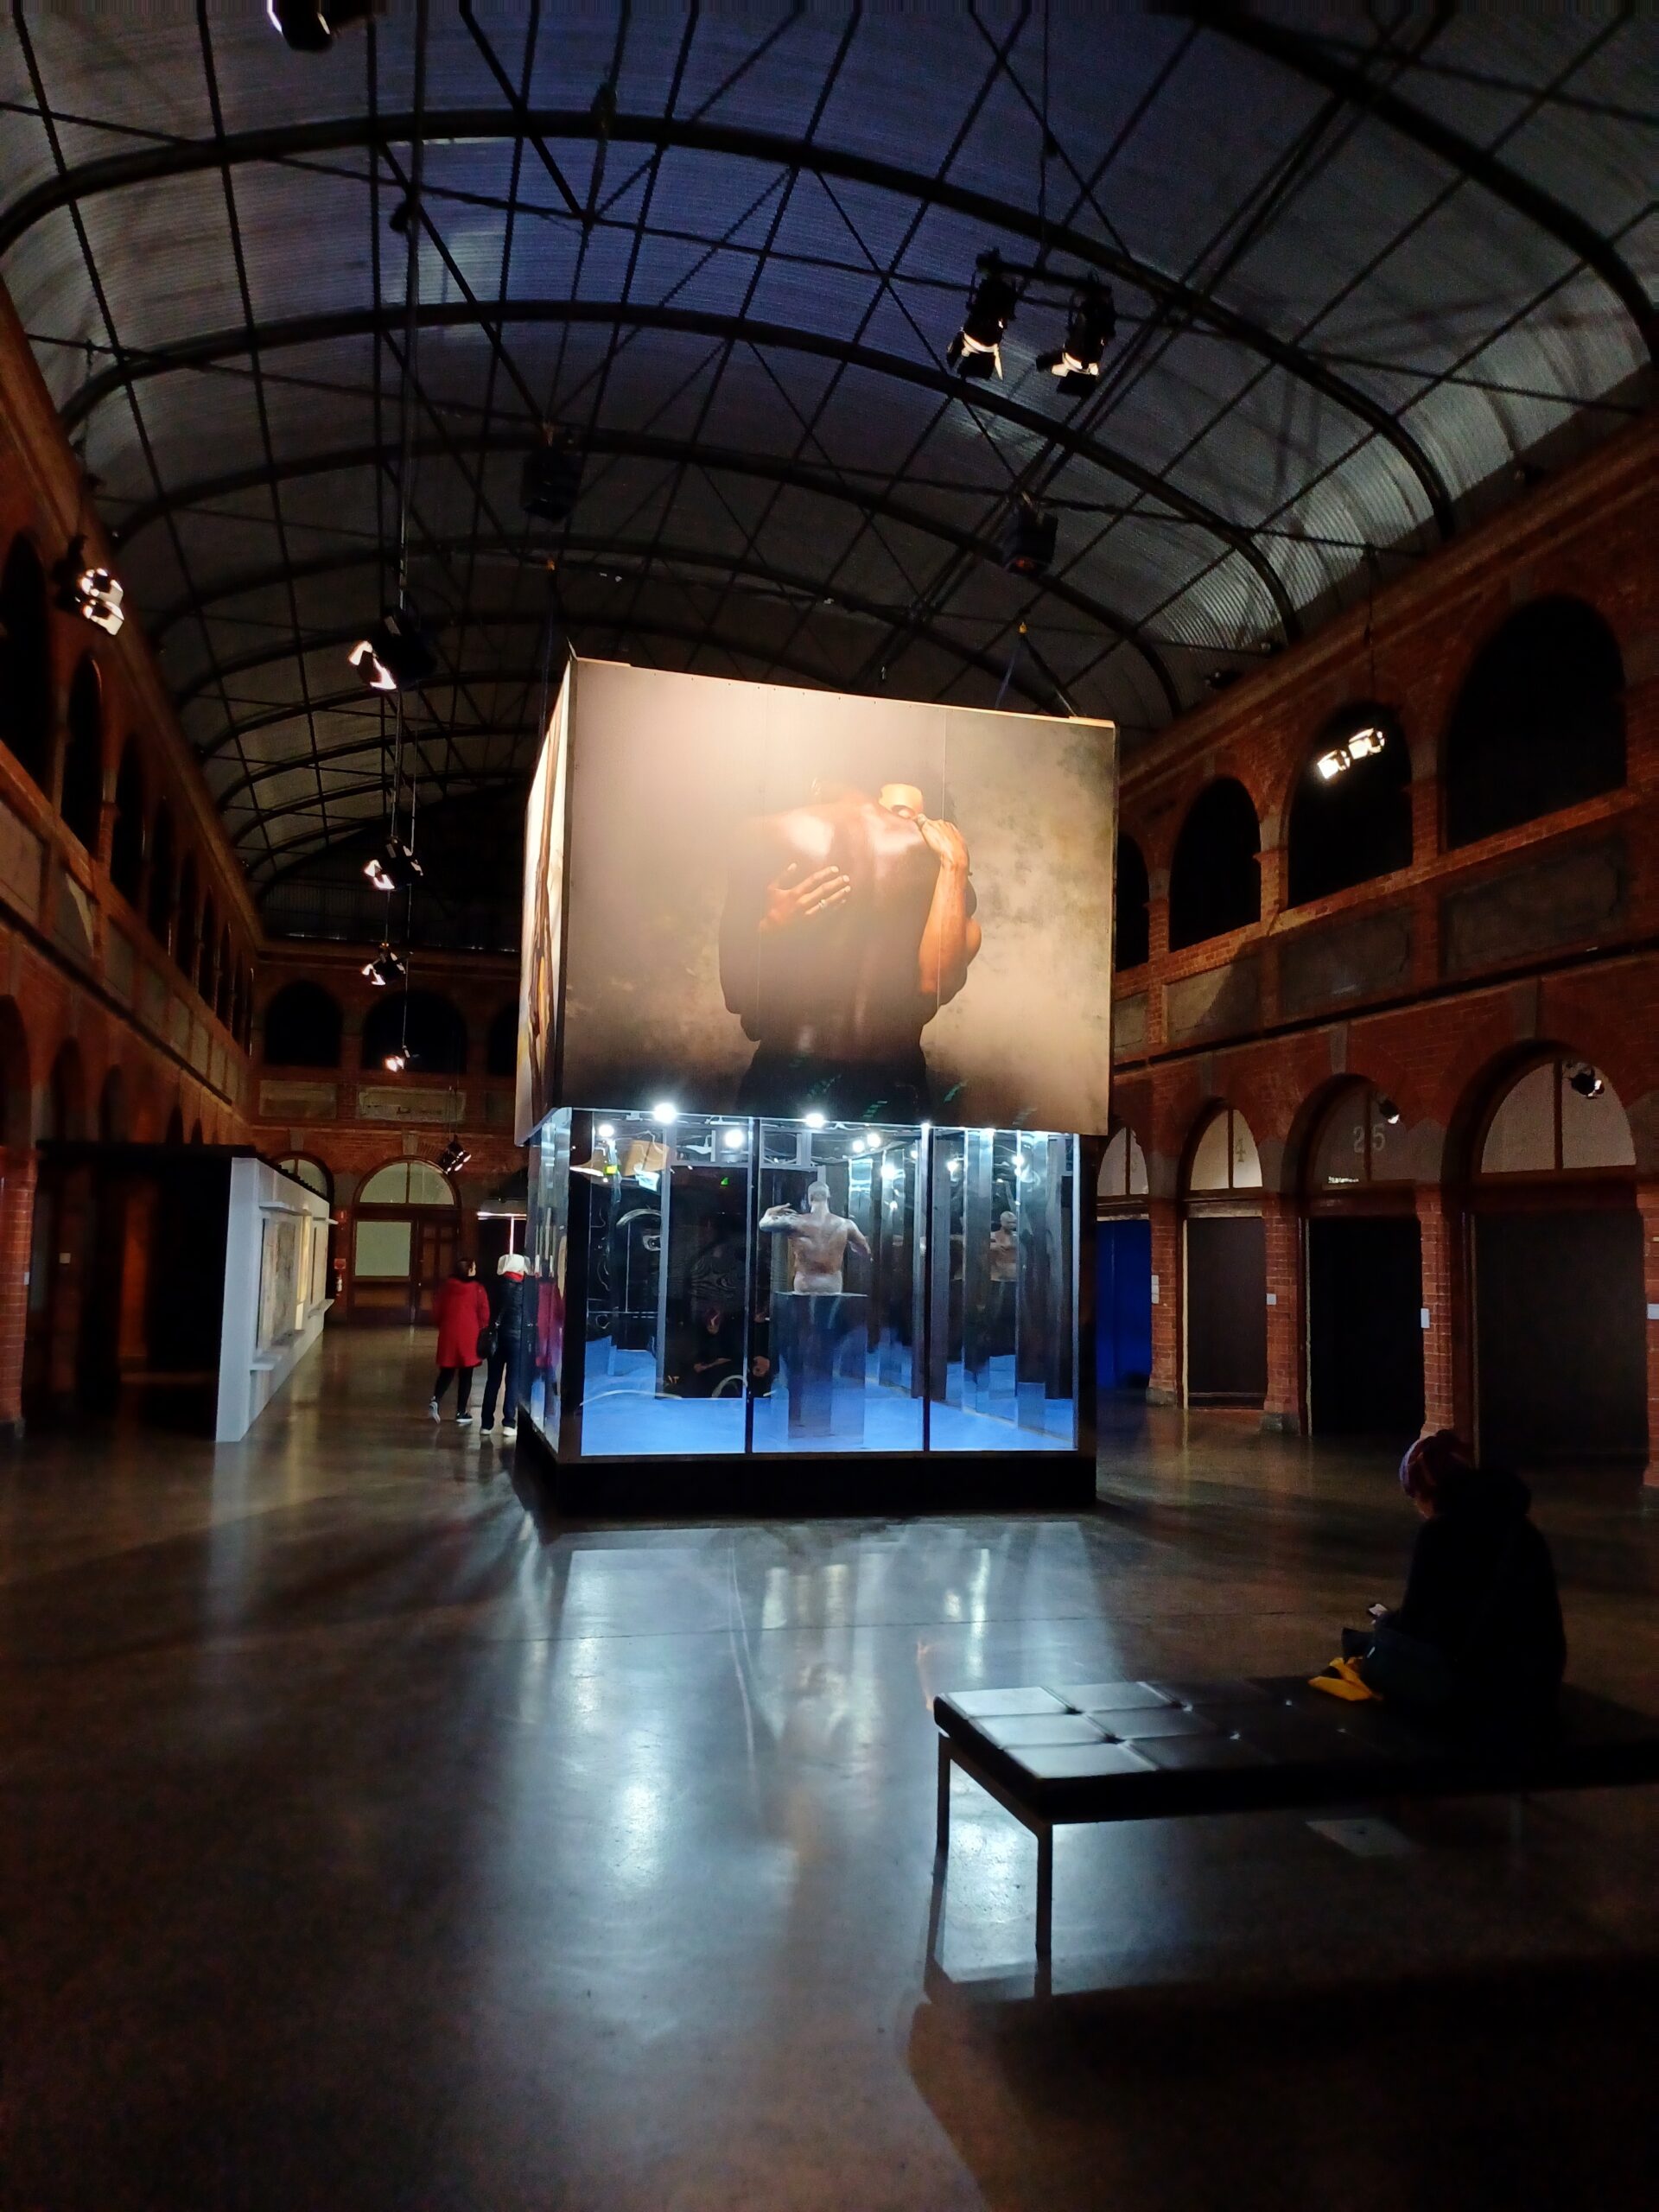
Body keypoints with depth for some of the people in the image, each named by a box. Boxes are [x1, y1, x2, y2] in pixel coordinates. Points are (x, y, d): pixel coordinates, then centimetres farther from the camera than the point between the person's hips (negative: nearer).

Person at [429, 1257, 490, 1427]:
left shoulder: (445, 1287, 1)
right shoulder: (477, 1289, -10)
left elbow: (436, 1311, 6)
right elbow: (484, 1314, -9)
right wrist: (481, 1329, 8)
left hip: (448, 1335, 3)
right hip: (469, 1336, -3)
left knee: (446, 1372, 16)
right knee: (465, 1375, 5)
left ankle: (435, 1400, -6)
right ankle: (461, 1413, 7)